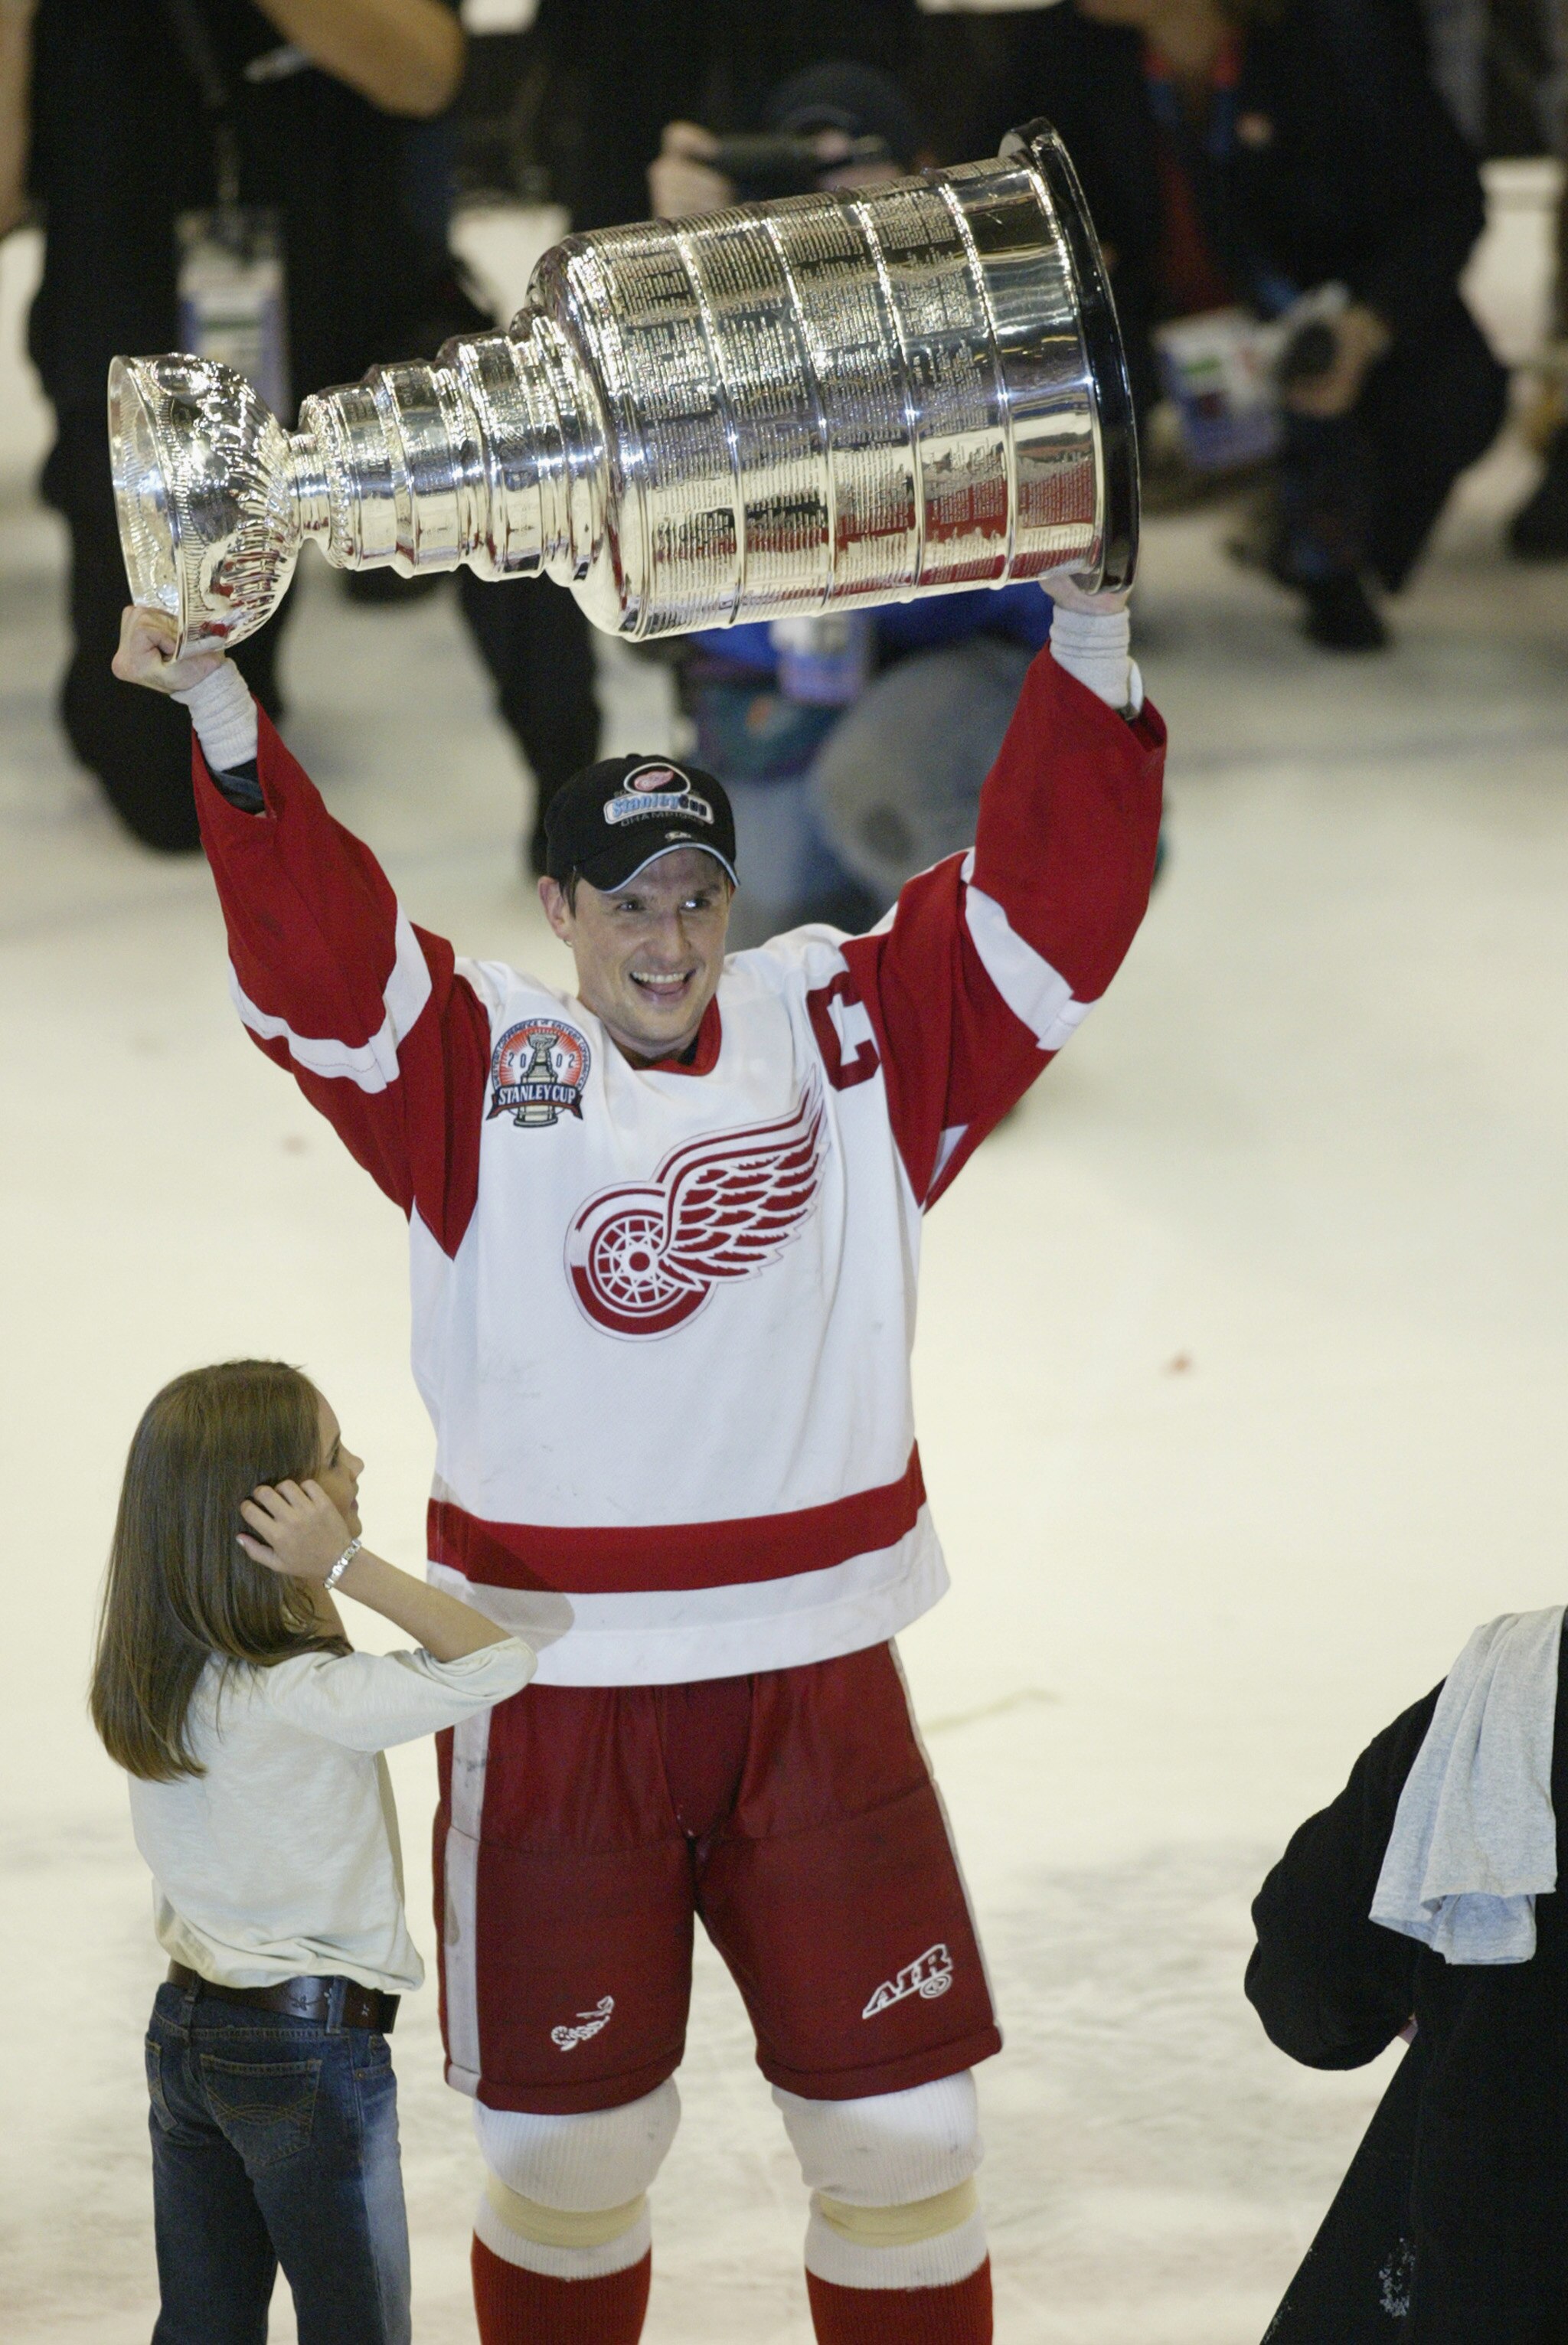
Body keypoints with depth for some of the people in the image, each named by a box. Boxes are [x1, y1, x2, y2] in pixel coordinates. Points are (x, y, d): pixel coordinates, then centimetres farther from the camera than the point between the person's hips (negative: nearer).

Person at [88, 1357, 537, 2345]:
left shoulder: (162, 1666, -1)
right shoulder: (303, 1697, -26)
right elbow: (499, 1662, -28)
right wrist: (349, 1564, -29)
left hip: (187, 2029, 8)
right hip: (311, 2049, -8)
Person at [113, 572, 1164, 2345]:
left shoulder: (848, 1034, 2)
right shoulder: (480, 1068, -3)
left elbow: (1047, 907, -4)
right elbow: (313, 954, -17)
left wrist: (1090, 649, -16)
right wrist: (225, 721, -32)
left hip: (817, 1692, 1)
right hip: (556, 1704, -1)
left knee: (901, 2128, 7)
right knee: (568, 2144, 11)